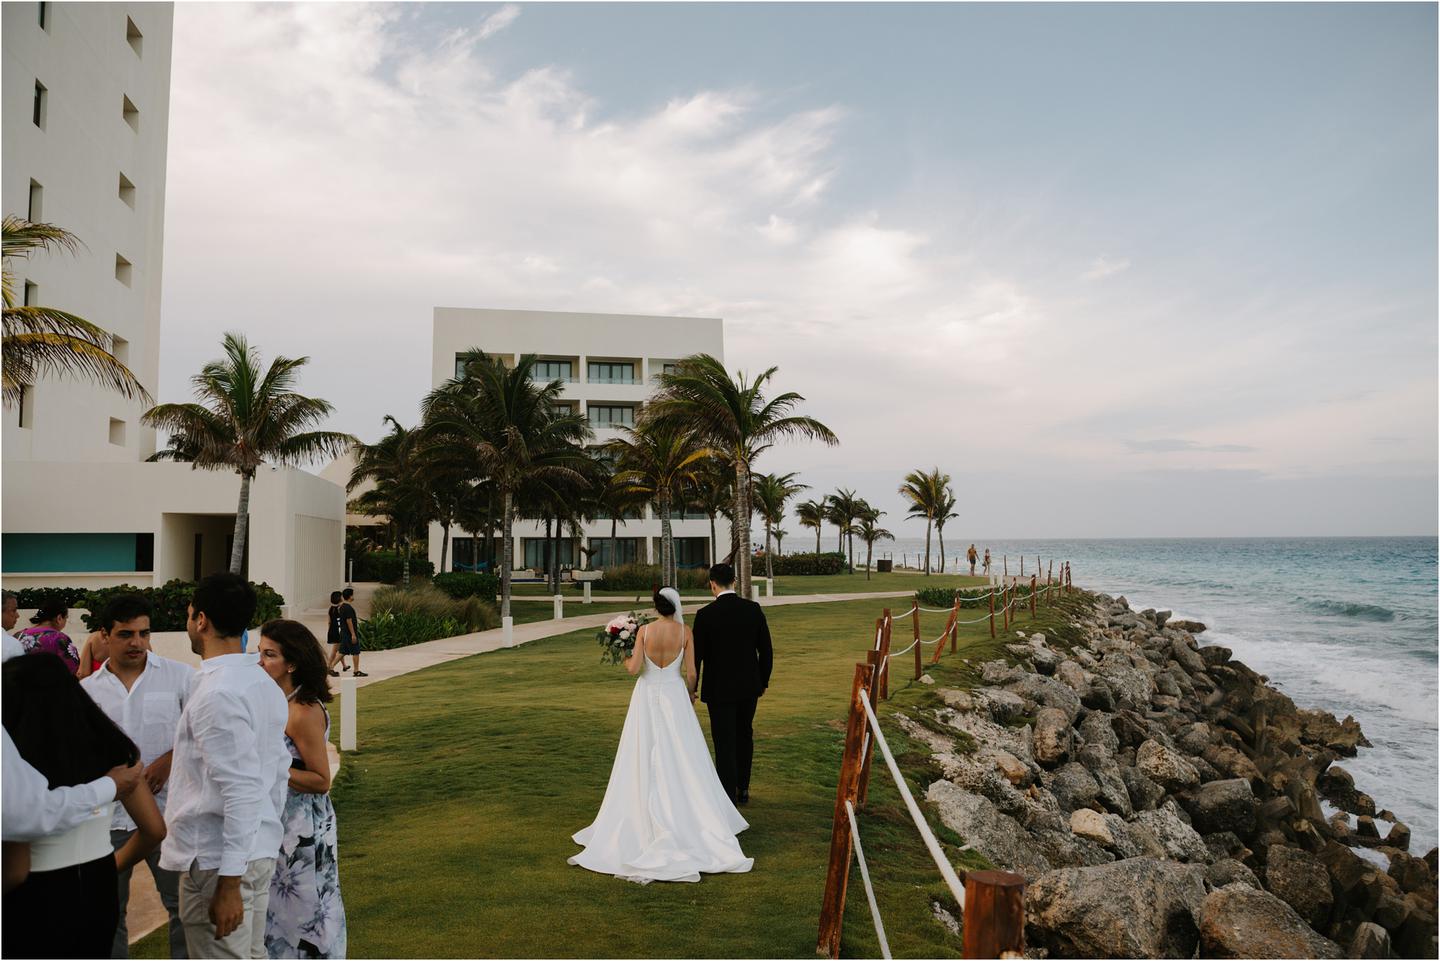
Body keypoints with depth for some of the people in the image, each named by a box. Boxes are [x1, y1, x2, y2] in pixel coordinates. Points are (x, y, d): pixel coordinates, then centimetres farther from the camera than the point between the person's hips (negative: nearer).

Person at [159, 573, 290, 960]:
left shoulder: (217, 693, -19)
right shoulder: (265, 684, 8)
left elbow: (242, 790, -23)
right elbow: (279, 771, 13)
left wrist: (229, 883, -21)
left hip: (218, 860, -9)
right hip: (261, 851, 9)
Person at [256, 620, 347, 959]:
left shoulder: (304, 712, -23)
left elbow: (321, 780, -18)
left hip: (302, 828, -8)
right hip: (279, 824, 8)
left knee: (302, 908, 7)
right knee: (280, 906, 20)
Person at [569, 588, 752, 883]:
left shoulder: (645, 630, -8)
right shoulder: (685, 632, -6)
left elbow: (634, 668, -13)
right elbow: (691, 672, -4)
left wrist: (625, 660, 10)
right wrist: (690, 694, 15)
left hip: (647, 696, 0)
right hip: (674, 695, 0)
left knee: (645, 760, 10)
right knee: (681, 759, 8)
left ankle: (644, 813, 16)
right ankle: (684, 812, 9)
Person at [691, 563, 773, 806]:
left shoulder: (705, 614, -14)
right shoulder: (753, 609, -4)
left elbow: (697, 655, -9)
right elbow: (766, 649, 1)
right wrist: (763, 680, 14)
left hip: (719, 688, -4)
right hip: (749, 685, 4)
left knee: (725, 742, 3)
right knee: (744, 736, 20)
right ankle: (742, 788, 30)